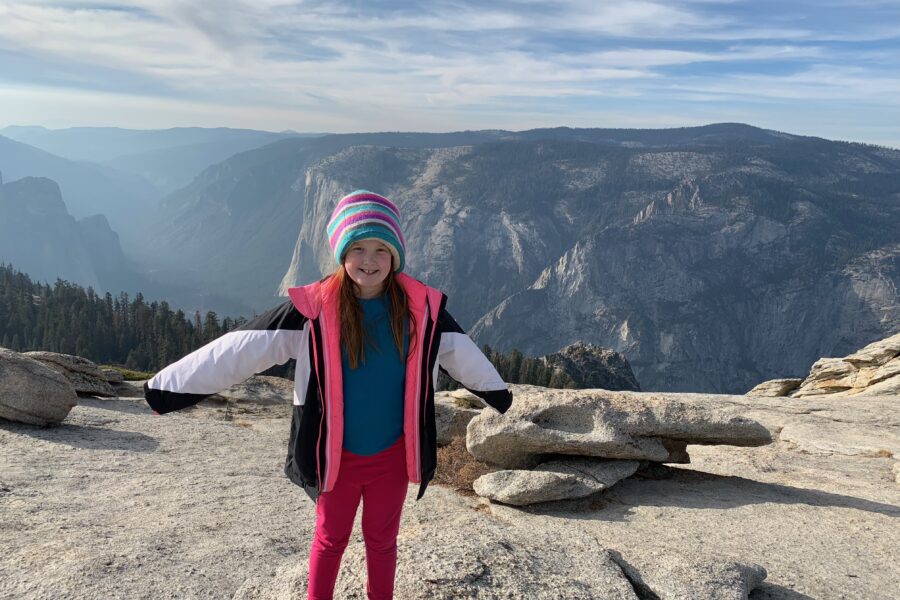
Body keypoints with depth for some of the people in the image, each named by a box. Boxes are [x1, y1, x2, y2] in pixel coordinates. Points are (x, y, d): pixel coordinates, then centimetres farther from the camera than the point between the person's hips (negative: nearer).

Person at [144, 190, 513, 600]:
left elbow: (461, 352, 6)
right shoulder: (314, 308, -17)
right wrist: (170, 386, -17)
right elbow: (241, 348, -17)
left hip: (392, 454, 2)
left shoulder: (421, 307, -9)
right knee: (330, 539, 19)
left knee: (381, 539, 20)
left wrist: (497, 392, 19)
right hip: (338, 454, -1)